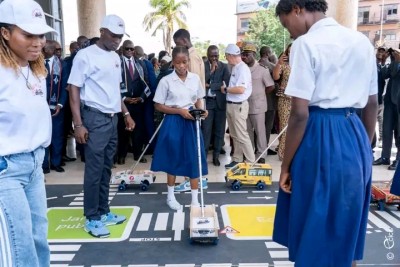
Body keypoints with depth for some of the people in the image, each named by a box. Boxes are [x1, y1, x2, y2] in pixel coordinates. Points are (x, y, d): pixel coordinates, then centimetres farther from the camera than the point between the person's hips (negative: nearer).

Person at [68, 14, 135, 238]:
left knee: (106, 169, 12)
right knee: (94, 170, -3)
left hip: (112, 118, 7)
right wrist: (78, 124, -16)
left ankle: (103, 212, 23)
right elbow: (74, 89, -11)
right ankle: (92, 218, 9)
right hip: (95, 118, -7)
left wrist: (126, 113, 17)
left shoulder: (115, 57, 13)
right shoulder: (86, 55, -9)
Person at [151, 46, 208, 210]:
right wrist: (180, 111, -15)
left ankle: (195, 199, 16)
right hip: (173, 123, -3)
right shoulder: (166, 81, -8)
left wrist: (201, 110, -7)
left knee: (194, 159, 3)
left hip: (191, 122, 3)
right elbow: (158, 106, -5)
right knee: (173, 159, 8)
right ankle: (170, 196, 26)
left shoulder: (195, 78, 3)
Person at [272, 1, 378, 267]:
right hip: (356, 137, 7)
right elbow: (372, 104, 14)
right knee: (345, 230, 21)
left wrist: (286, 166, -8)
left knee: (314, 231, 8)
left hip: (319, 139, -7)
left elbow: (300, 113, -16)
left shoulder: (306, 44, -11)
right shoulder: (363, 41, 10)